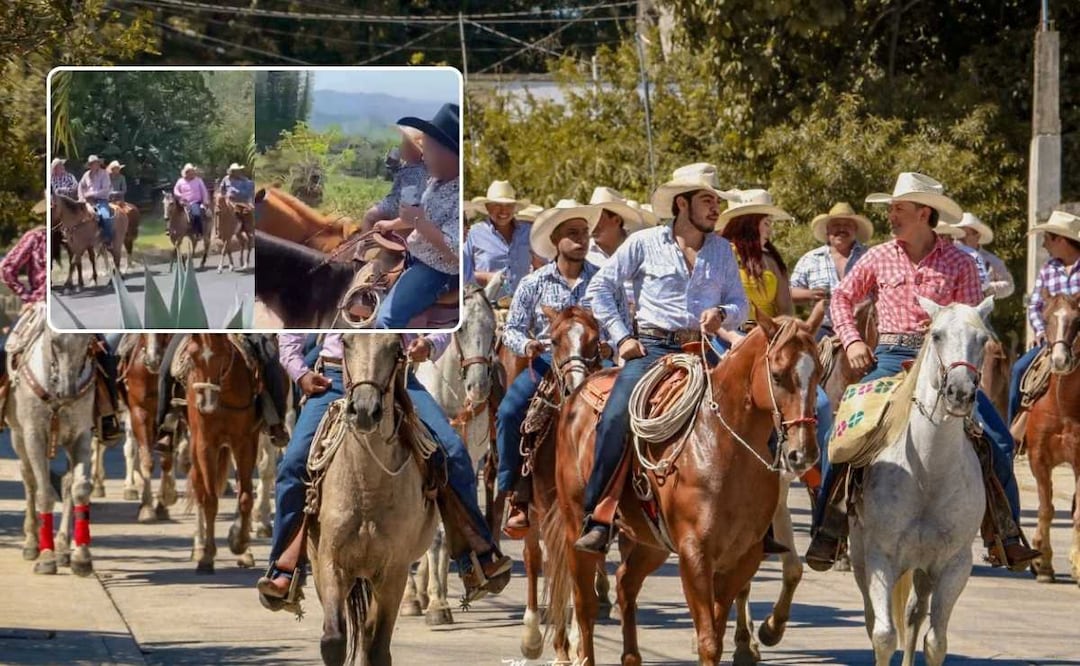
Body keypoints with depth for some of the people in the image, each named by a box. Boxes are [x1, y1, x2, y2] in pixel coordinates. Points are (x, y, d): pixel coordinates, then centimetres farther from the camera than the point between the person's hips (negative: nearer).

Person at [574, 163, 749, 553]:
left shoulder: (722, 250, 12)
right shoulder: (645, 244, 4)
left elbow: (740, 303, 14)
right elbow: (600, 287, 8)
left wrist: (722, 313, -10)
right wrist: (621, 337, -1)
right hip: (652, 347, -3)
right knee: (616, 417, -25)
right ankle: (597, 520, -21)